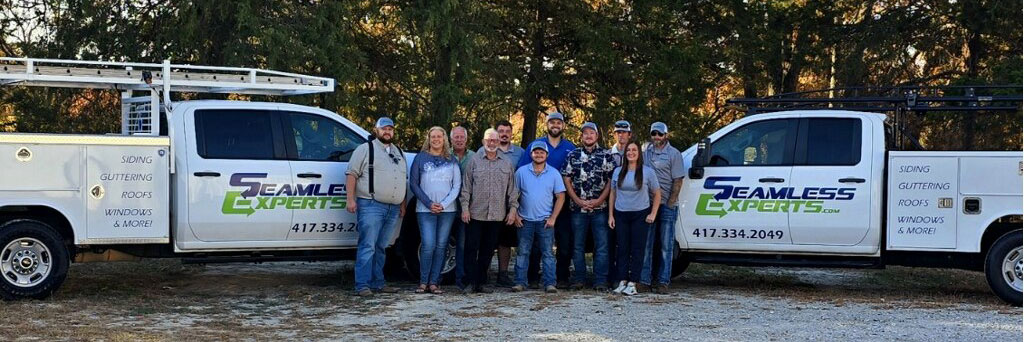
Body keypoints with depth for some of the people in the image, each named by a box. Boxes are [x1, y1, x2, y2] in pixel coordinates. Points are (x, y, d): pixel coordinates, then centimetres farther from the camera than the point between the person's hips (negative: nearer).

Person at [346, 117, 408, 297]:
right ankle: (363, 285, -9)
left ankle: (378, 283, 16)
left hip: (393, 208, 6)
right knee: (367, 246, -9)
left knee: (381, 247, 11)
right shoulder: (365, 149, 2)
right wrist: (350, 199, -13)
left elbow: (404, 180, 25)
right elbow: (351, 174, -4)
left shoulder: (399, 153, 21)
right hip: (371, 206, -6)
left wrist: (403, 204, 19)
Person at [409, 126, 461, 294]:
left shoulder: (451, 160, 10)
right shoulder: (421, 158, 5)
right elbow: (414, 184, 2)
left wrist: (443, 204, -6)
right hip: (425, 210, -2)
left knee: (441, 246, 1)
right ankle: (423, 282, -1)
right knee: (428, 245, -11)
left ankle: (434, 283, 6)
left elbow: (457, 186, 7)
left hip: (447, 210, 2)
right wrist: (429, 204, -8)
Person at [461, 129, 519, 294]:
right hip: (475, 213, -2)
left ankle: (481, 282, 15)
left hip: (497, 215, 2)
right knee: (472, 248, -2)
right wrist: (465, 207, -5)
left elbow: (512, 188, 11)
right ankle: (470, 282, 4)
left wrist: (513, 209, 5)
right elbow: (466, 186, 2)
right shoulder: (474, 161, 3)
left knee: (488, 250, 8)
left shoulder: (506, 163, 10)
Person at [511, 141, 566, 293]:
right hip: (525, 220, 1)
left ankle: (550, 283, 2)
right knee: (522, 252, 4)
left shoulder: (554, 173, 3)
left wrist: (553, 218, -5)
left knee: (547, 253, 0)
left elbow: (560, 197, 3)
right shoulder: (522, 171, 3)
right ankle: (520, 282, 10)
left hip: (545, 221, 0)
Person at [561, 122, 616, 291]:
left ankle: (600, 281, 2)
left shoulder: (606, 155, 5)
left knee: (602, 245, -2)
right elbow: (566, 179, 4)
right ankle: (579, 279, 14)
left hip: (600, 207, -1)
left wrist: (599, 200, -9)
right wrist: (578, 201, -6)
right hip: (577, 207, 1)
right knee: (578, 245, 6)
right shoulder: (573, 155, 8)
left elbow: (611, 180, 2)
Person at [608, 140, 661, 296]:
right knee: (622, 249, 3)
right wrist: (611, 215, 6)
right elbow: (612, 194, 12)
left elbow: (657, 194, 4)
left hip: (640, 214, -3)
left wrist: (652, 214, -3)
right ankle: (622, 282, 7)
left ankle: (632, 283, 0)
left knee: (637, 249, -2)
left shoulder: (647, 172, -1)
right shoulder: (618, 172, 7)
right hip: (621, 214, 3)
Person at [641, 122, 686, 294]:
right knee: (647, 243, 4)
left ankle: (662, 281, 3)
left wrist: (670, 203, -11)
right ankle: (645, 279, 8)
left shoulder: (674, 154, -1)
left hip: (667, 205, -4)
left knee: (666, 245, 1)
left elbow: (678, 181, -5)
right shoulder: (646, 151, 12)